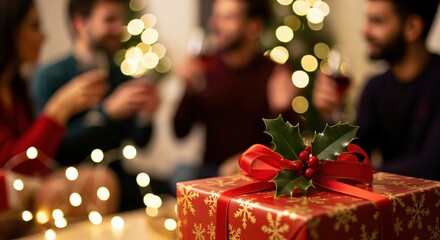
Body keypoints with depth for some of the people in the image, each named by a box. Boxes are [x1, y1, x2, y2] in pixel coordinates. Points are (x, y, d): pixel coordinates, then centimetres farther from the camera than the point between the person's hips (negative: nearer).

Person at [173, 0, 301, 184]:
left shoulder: (276, 76, -5)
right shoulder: (203, 68, 1)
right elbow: (180, 132, 0)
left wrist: (282, 110, -22)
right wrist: (188, 92, -14)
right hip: (211, 170, 2)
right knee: (183, 175, -28)